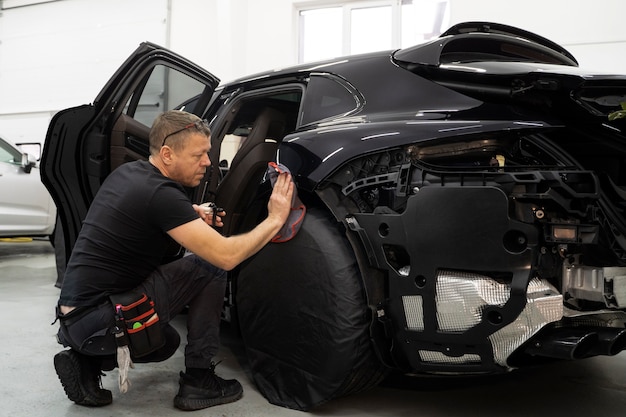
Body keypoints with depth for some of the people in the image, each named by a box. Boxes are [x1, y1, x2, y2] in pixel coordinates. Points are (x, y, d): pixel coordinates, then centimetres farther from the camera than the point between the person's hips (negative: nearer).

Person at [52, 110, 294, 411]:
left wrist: (191, 216, 9)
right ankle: (198, 381, -1)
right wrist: (275, 219, -10)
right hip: (98, 321, -9)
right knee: (210, 266, -7)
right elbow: (226, 256, -24)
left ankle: (87, 363, 13)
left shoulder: (127, 171, 7)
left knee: (166, 343, 33)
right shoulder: (160, 193, -20)